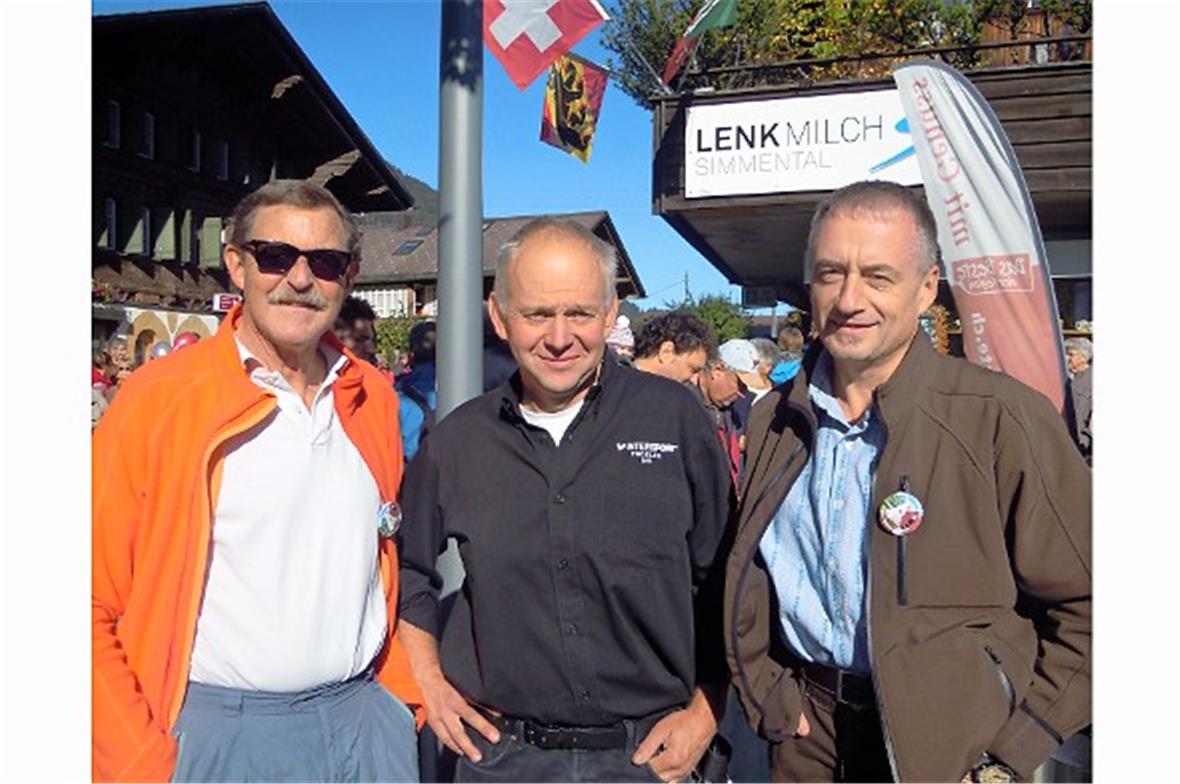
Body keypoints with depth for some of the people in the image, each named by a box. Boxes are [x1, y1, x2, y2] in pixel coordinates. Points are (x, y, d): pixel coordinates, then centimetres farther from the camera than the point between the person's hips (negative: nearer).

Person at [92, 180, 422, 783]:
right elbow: (95, 605, -8)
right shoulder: (158, 400, -9)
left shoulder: (375, 398, 4)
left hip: (366, 717, 4)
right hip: (219, 730, -3)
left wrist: (399, 698, 8)